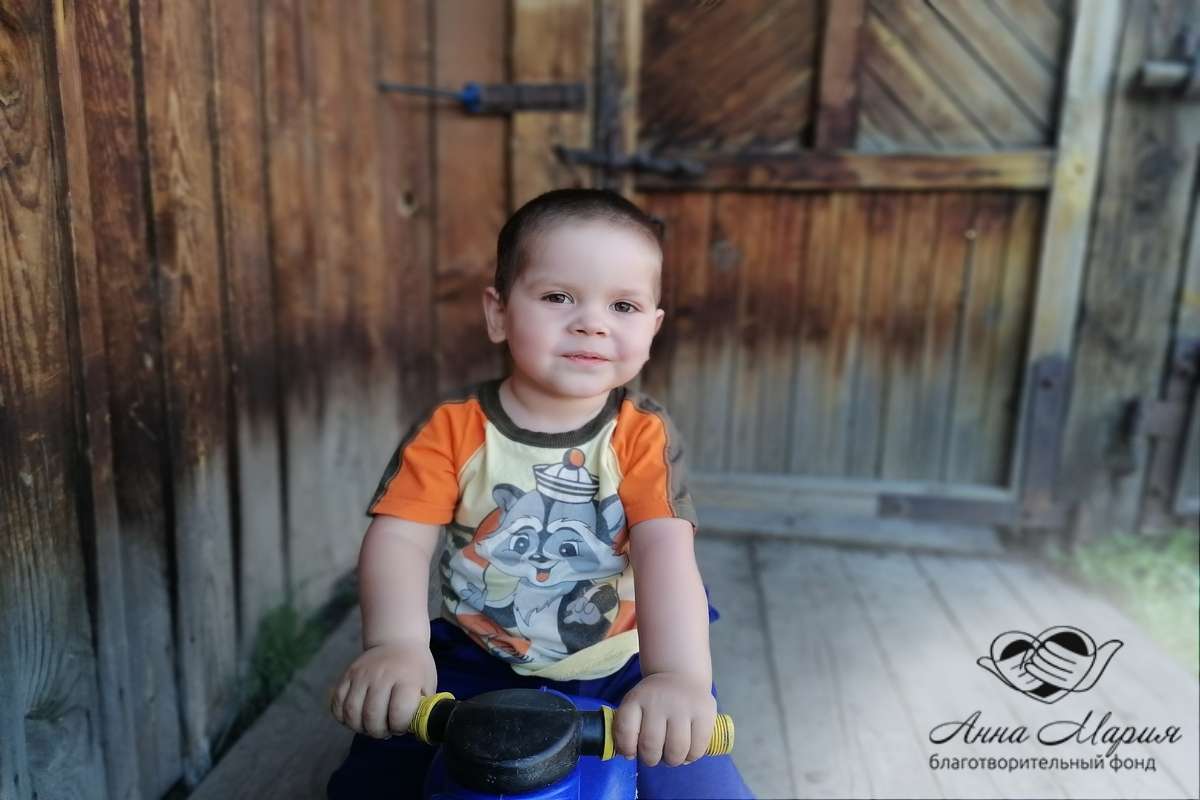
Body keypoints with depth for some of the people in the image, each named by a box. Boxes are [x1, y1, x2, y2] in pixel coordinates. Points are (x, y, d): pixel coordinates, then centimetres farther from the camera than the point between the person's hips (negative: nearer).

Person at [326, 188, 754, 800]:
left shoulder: (643, 436, -12)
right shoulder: (452, 428, -10)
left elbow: (665, 549, -25)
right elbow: (399, 538, -17)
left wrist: (679, 674, -40)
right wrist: (394, 645, -35)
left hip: (619, 673, 0)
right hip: (474, 668, 1)